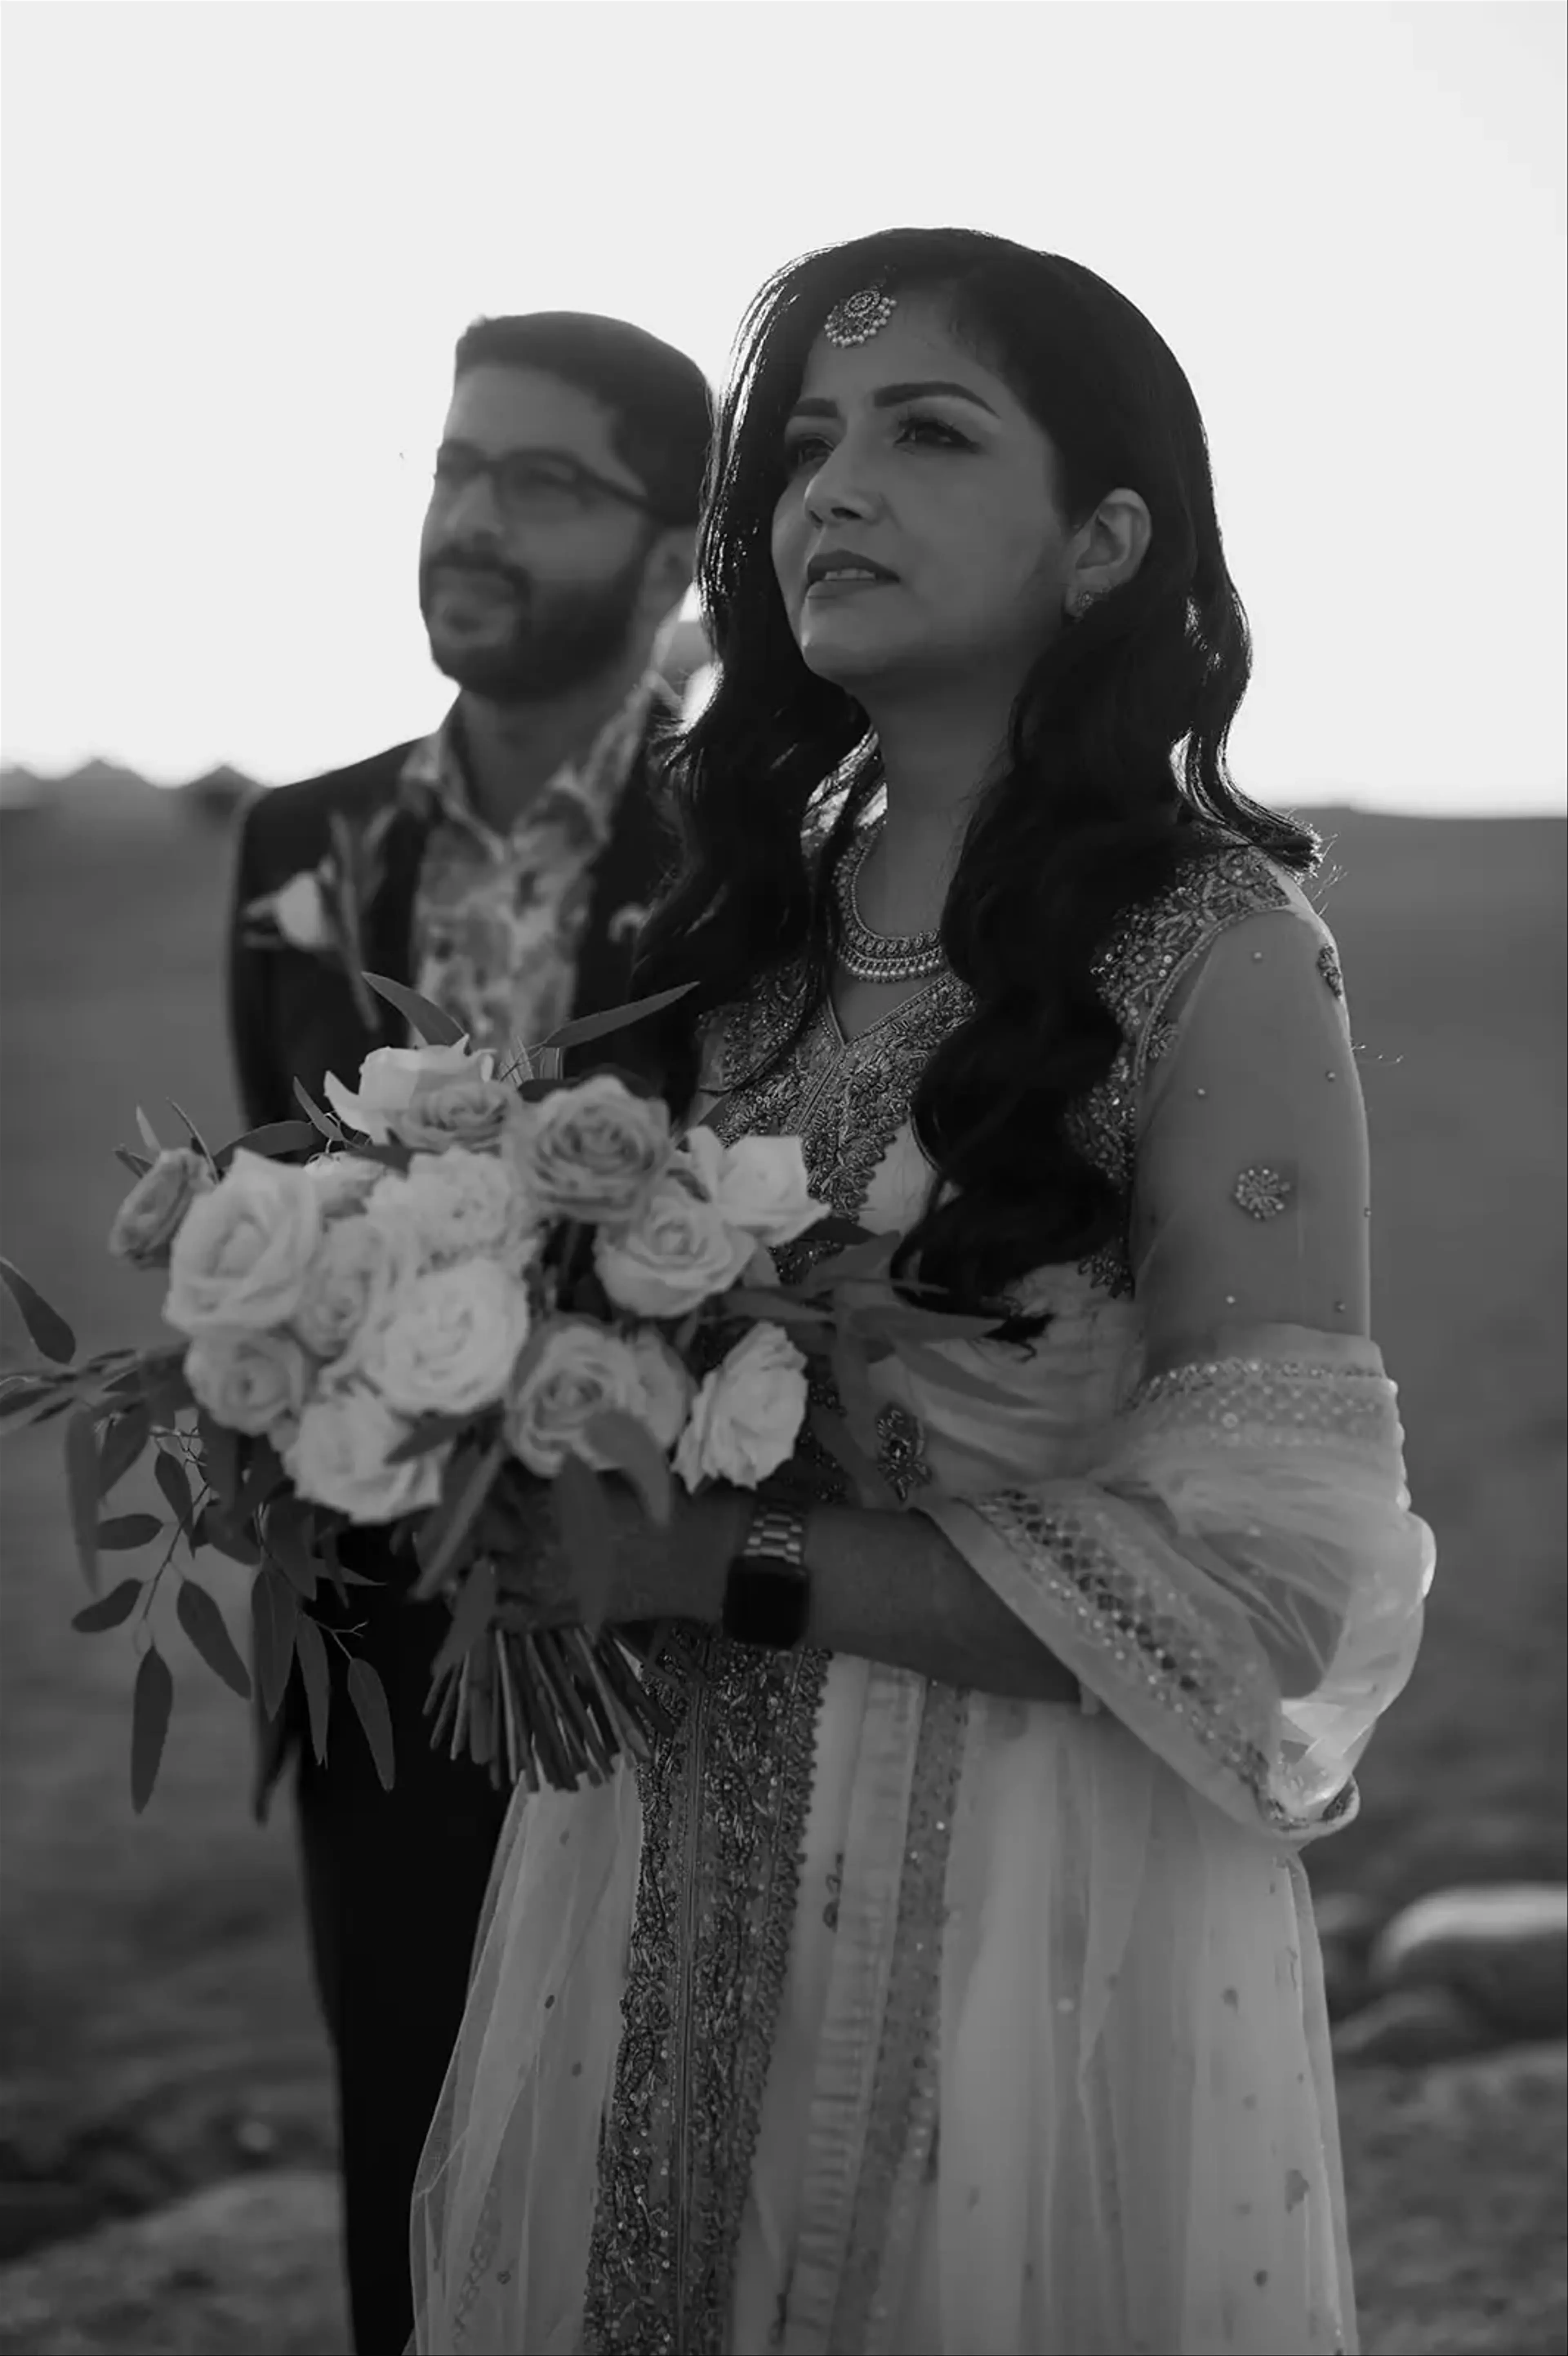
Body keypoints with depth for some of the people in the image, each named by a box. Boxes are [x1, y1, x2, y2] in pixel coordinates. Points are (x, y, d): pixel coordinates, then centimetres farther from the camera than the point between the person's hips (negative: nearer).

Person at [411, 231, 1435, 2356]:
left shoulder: (1215, 957, -11)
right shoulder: (750, 922, 6)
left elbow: (1255, 1574, -16)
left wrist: (731, 1563, -18)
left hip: (1021, 1922, -5)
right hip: (656, 1896, 5)